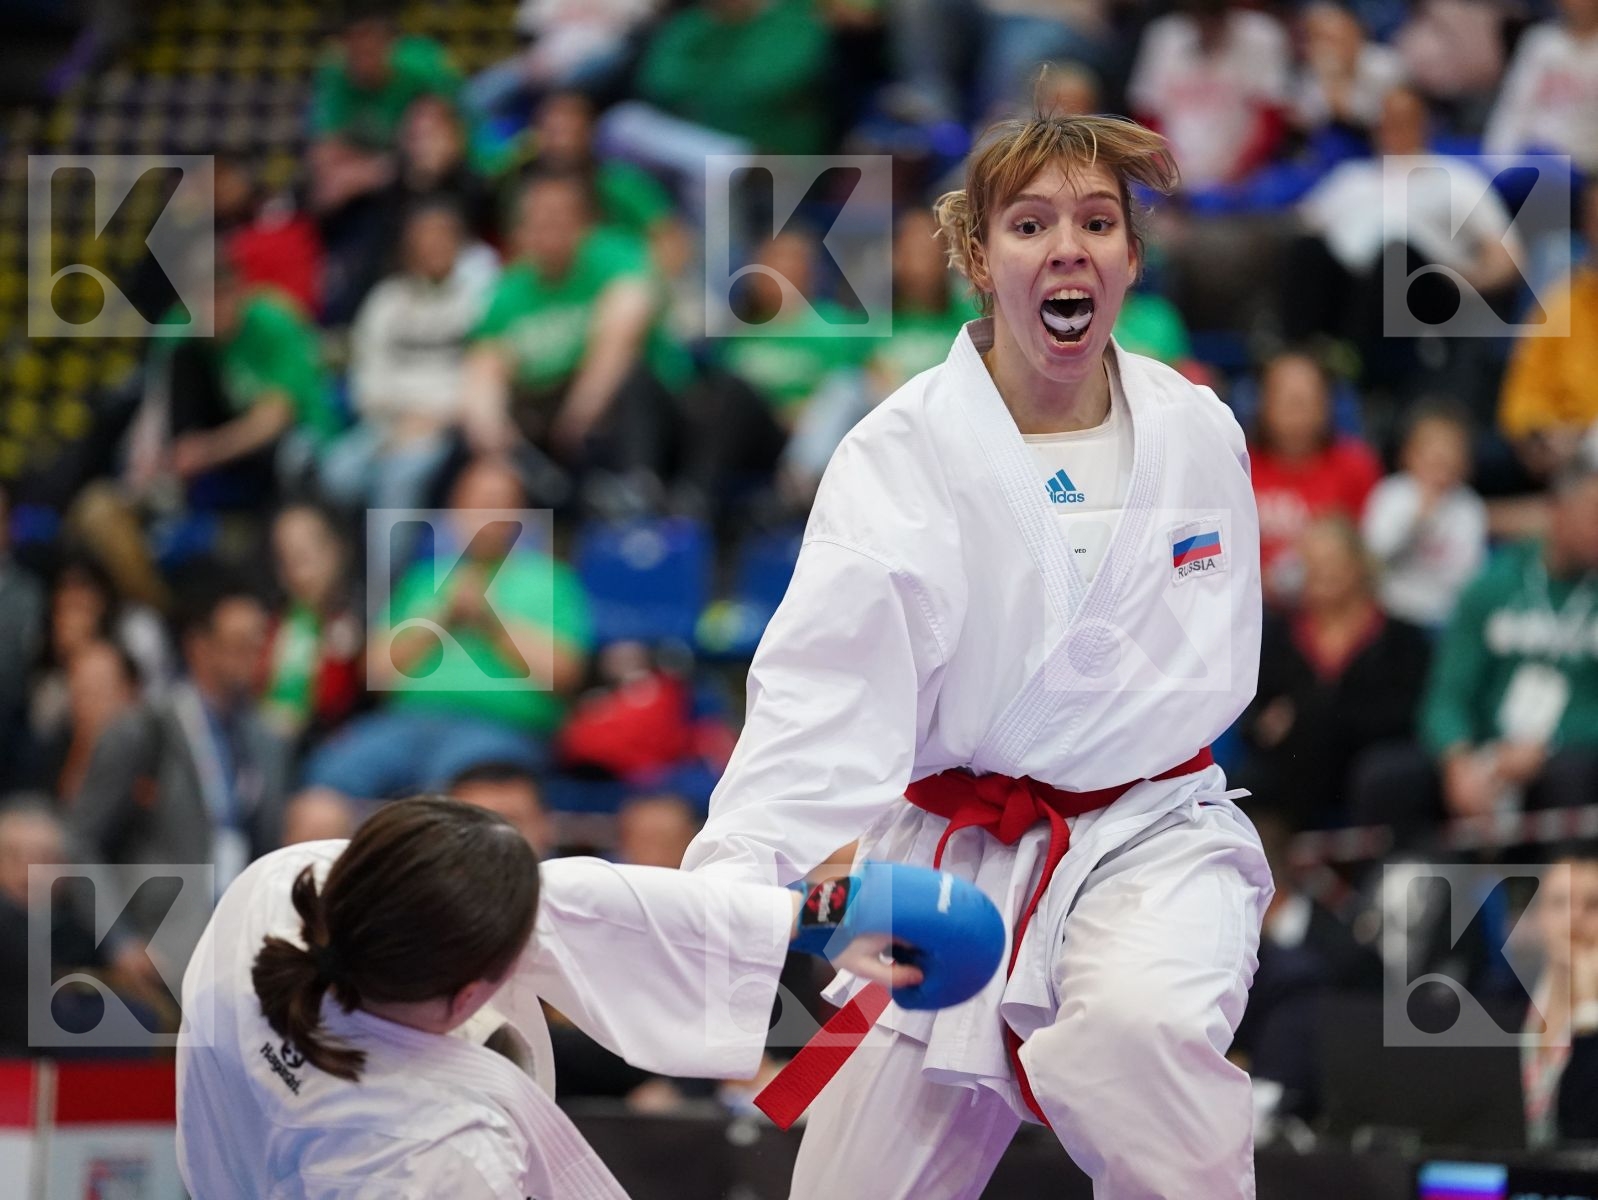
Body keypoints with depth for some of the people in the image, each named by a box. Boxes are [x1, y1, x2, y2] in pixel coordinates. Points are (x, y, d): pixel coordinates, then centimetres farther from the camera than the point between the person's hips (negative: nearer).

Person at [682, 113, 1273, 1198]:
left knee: (1136, 1023, -33)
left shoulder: (1198, 435, -1)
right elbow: (827, 687, -24)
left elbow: (1213, 671, 9)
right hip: (952, 851, 0)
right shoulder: (903, 451, -11)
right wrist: (735, 872, -39)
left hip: (1148, 834, 0)